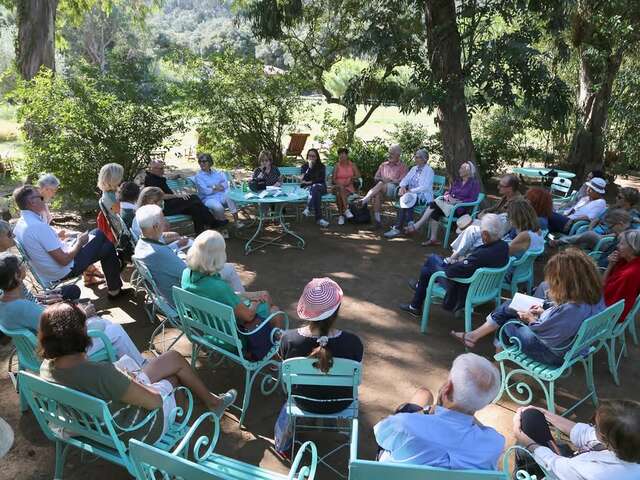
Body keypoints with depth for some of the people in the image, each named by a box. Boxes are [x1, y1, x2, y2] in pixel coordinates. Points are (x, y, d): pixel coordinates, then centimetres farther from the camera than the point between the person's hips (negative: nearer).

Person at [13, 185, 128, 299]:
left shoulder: (19, 225, 0)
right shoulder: (39, 226, -29)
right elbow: (64, 260, -27)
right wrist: (79, 241, -11)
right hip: (63, 272, -9)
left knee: (98, 233, 15)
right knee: (108, 247, 3)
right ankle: (114, 290, 15)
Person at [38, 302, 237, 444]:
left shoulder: (47, 367, -15)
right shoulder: (101, 373, -41)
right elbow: (154, 401, -29)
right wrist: (135, 381, -8)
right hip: (135, 431, -7)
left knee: (174, 358, 18)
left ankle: (213, 401, 42)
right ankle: (213, 402, 46)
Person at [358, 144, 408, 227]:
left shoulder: (402, 167, 10)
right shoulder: (383, 165, 24)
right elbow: (375, 178, 20)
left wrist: (390, 180, -13)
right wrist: (382, 179, -2)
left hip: (394, 189, -3)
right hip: (381, 189, 3)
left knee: (381, 184, -35)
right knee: (377, 193, -33)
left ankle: (365, 199, -44)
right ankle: (377, 219, -37)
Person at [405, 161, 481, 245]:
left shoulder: (474, 183, 1)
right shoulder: (457, 181, 21)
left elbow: (472, 200, -8)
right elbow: (448, 191, 18)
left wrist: (456, 201, -17)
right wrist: (447, 196, -6)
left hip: (460, 210, -6)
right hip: (449, 205, 6)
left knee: (434, 204, -26)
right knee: (434, 212, -28)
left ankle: (416, 226, -22)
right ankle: (433, 239, -25)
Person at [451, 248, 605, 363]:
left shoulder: (572, 310, -40)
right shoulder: (594, 294, -13)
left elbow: (544, 333, -27)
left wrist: (531, 319, -10)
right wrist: (545, 311, -4)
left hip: (553, 353, -8)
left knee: (508, 324, 13)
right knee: (509, 306, 9)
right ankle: (474, 336, 23)